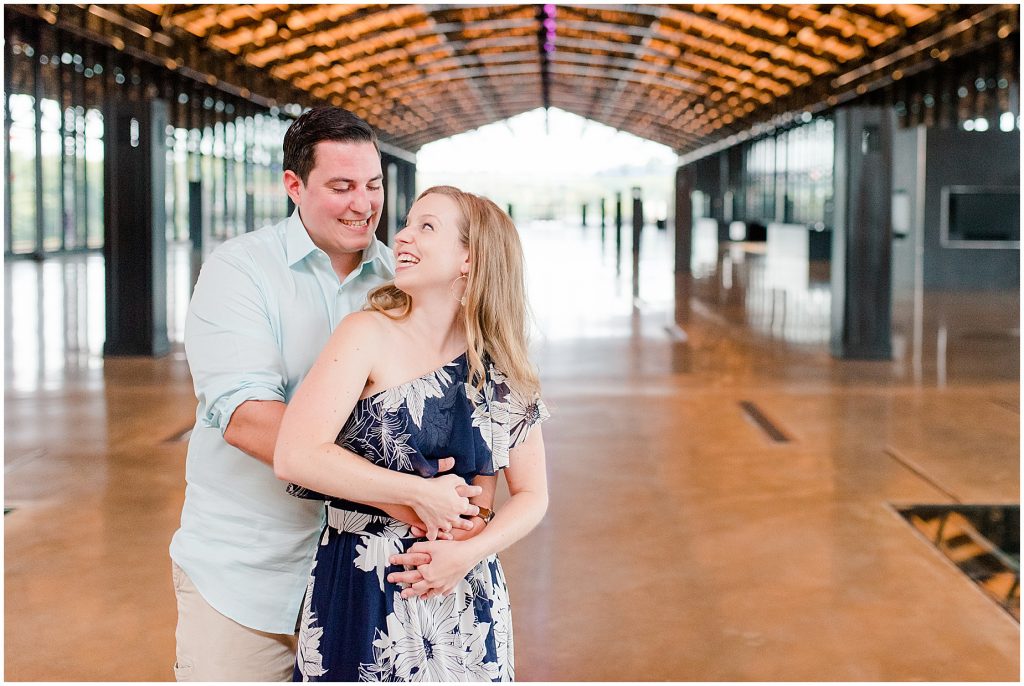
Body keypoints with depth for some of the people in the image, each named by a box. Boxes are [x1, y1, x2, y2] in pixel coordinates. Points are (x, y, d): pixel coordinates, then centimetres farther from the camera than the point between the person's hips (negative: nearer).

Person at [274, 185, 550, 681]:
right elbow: (295, 457, -20)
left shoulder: (501, 370, 1)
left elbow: (531, 495, 6)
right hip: (358, 597, -3)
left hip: (466, 599, 3)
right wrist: (420, 494, -16)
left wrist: (468, 552, -11)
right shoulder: (369, 335, -9)